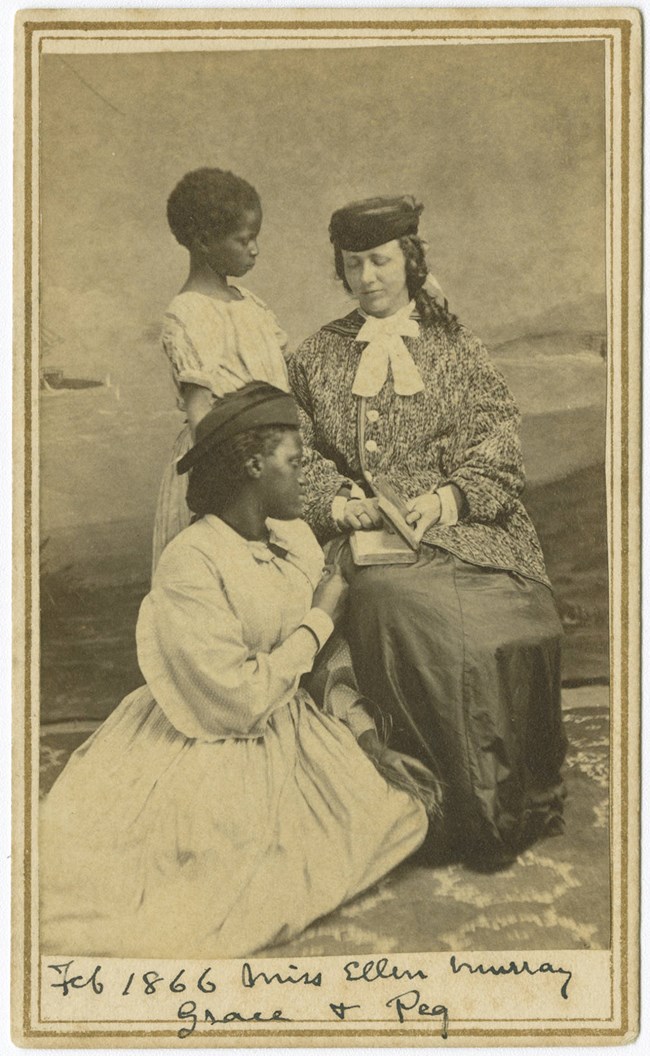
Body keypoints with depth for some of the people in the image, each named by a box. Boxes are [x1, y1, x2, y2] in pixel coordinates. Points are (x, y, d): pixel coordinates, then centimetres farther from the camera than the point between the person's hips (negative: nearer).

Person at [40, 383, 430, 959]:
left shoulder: (296, 536, 2)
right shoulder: (191, 561, -23)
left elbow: (331, 650, 9)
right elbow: (236, 701, -25)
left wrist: (365, 736, -2)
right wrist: (319, 620, -17)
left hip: (297, 734, 8)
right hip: (219, 755, -8)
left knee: (407, 805, -1)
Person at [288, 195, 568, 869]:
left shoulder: (455, 349, 14)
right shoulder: (316, 357, 17)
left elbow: (497, 447, 4)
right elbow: (303, 455, 11)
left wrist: (445, 497, -14)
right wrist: (337, 502, -10)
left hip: (457, 521, 1)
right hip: (365, 532, 0)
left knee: (520, 618, -28)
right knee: (404, 610, -32)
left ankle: (521, 803, -10)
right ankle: (473, 810, -21)